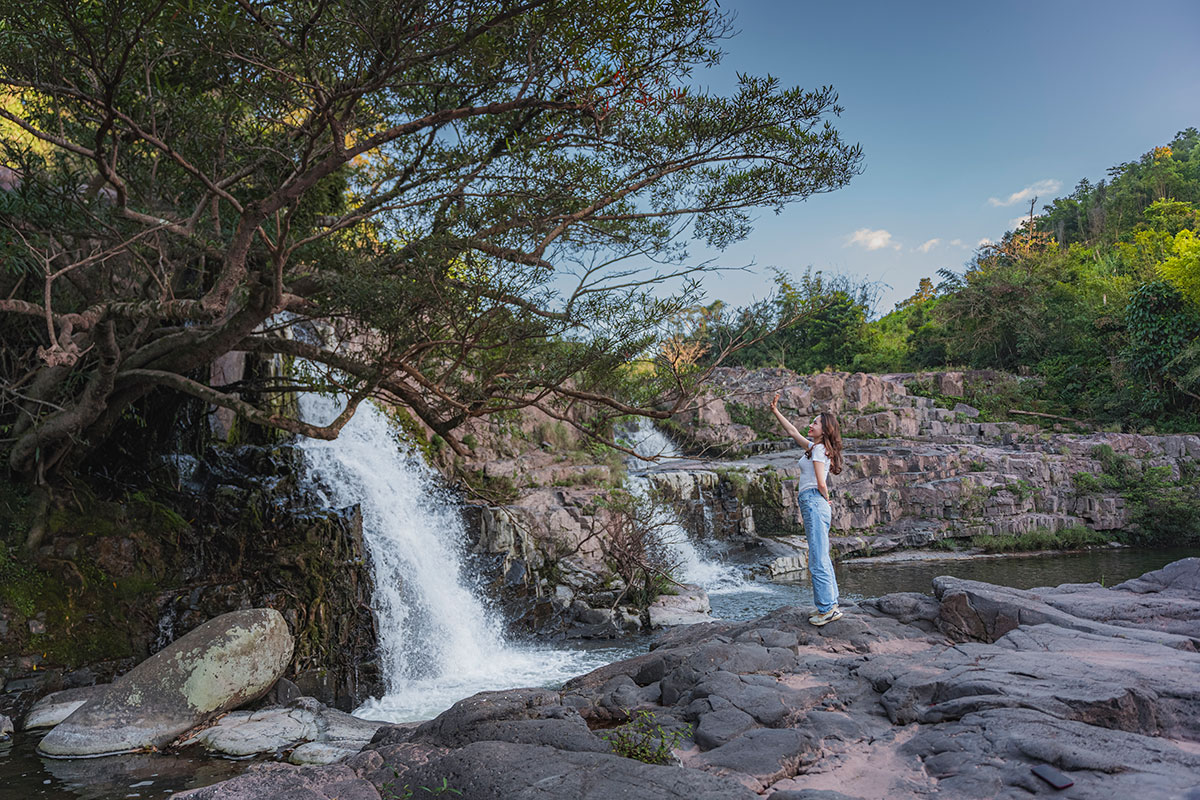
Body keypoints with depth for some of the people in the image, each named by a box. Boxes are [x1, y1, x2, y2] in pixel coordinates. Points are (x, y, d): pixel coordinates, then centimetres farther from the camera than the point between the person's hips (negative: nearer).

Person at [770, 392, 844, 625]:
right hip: (813, 505, 10)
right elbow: (793, 432, 29)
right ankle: (831, 606, 15)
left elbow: (821, 484, -15)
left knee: (818, 561, -9)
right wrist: (775, 411, 29)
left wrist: (826, 501, 2)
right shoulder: (815, 447, 18)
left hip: (814, 503, -10)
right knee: (821, 559, 11)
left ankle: (827, 609, -6)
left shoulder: (819, 449, -9)